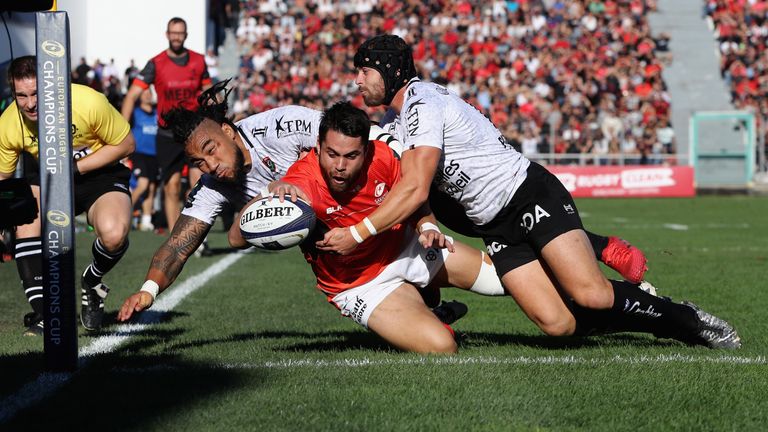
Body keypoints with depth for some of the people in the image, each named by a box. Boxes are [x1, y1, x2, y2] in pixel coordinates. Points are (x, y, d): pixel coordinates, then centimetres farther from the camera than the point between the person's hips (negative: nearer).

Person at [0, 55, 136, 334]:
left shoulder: (89, 103, -28)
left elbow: (126, 145, -14)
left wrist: (76, 167, -22)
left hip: (99, 174, -3)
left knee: (114, 235, -32)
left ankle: (92, 282, 5)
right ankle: (43, 313, -22)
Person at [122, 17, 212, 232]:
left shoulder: (198, 61, 3)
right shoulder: (156, 64, -4)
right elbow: (132, 95, -7)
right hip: (167, 136, -1)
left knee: (199, 181, -13)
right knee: (172, 188, 0)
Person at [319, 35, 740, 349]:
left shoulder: (422, 104, -14)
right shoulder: (399, 119, 15)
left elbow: (415, 191, -23)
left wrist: (356, 235, -20)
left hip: (530, 194, -8)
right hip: (496, 228, 8)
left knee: (590, 295, -21)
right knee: (559, 324, -10)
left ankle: (687, 318, -2)